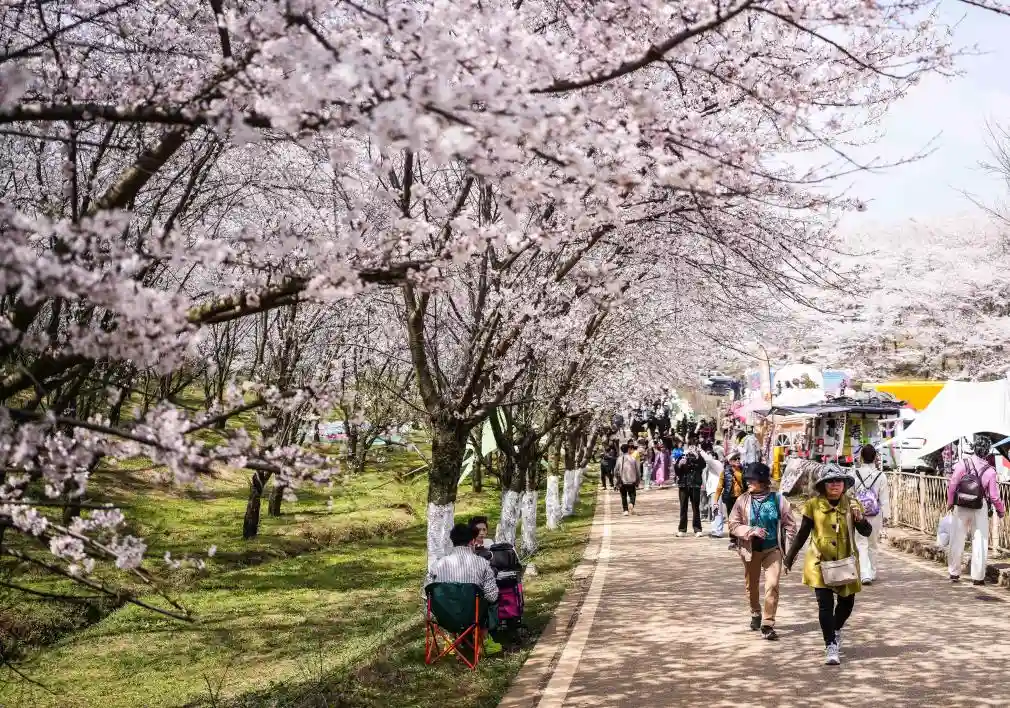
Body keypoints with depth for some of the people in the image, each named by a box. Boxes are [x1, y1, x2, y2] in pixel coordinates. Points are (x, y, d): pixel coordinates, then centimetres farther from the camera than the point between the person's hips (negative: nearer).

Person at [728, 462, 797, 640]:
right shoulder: (743, 500, -5)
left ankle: (767, 624, -6)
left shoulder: (778, 499, -5)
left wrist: (789, 549, -1)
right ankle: (756, 614, 42)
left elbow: (790, 524, 2)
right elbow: (733, 525, -2)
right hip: (750, 550, 2)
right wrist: (751, 530, -20)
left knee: (772, 585, -14)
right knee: (752, 585, 16)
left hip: (773, 549, -2)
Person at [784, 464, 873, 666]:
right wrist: (789, 558, 5)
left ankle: (836, 631, 44)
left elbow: (866, 532, -3)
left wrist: (859, 518, -24)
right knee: (826, 604, -10)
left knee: (847, 601, 14)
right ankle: (831, 647, -2)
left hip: (845, 562, 3)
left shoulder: (852, 504, 0)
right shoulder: (813, 505, -5)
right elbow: (802, 534, 3)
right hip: (820, 562, -3)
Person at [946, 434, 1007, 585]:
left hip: (960, 508, 2)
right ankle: (978, 577, 9)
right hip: (980, 510, -1)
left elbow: (952, 485, -8)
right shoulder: (990, 471, -12)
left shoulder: (963, 464, -11)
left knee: (957, 540, 12)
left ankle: (954, 573, 22)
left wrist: (950, 503, 8)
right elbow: (994, 496, -9)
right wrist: (1001, 510, 9)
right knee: (979, 542, 7)